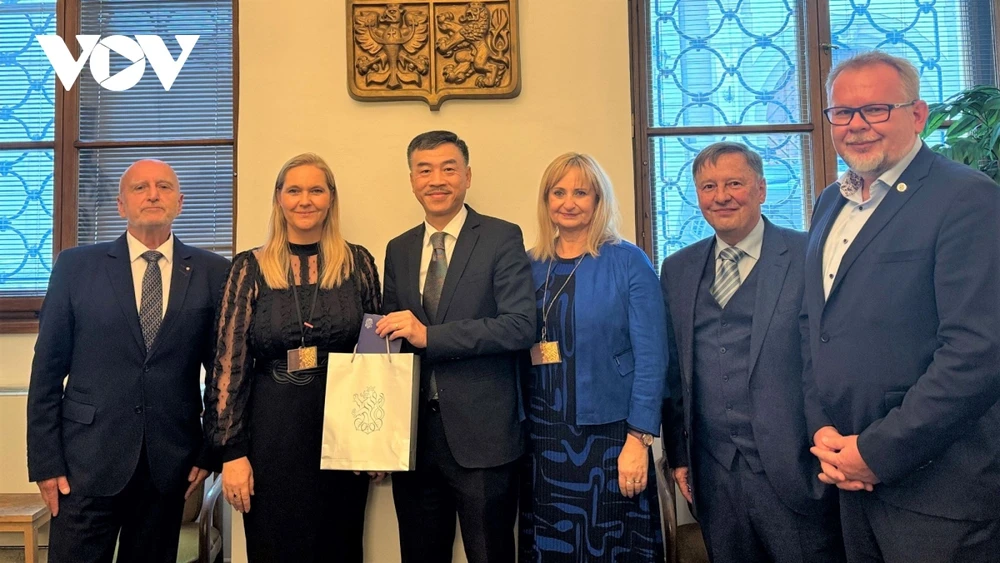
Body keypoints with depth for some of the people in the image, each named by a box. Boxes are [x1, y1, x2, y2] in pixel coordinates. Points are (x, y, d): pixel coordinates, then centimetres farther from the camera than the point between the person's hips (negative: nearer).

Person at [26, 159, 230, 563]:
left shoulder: (213, 272, 1)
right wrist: (45, 460, -2)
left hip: (170, 463, 1)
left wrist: (211, 451, 2)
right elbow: (47, 369, 1)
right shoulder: (76, 266, 1)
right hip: (87, 459, 0)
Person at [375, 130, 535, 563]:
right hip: (412, 432, 5)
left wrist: (429, 336, -21)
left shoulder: (502, 239, -4)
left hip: (480, 434, -4)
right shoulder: (398, 249, 11)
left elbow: (521, 326, -15)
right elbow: (392, 339, 14)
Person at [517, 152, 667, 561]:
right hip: (542, 439, 3)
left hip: (609, 435, -3)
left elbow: (651, 356, -8)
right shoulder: (530, 266, 5)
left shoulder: (628, 262, -5)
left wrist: (639, 438, -13)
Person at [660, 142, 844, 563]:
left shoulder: (809, 257, -5)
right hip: (713, 473, 4)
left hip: (794, 470, -3)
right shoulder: (677, 270, 7)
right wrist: (679, 454, 10)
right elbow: (674, 368, 10)